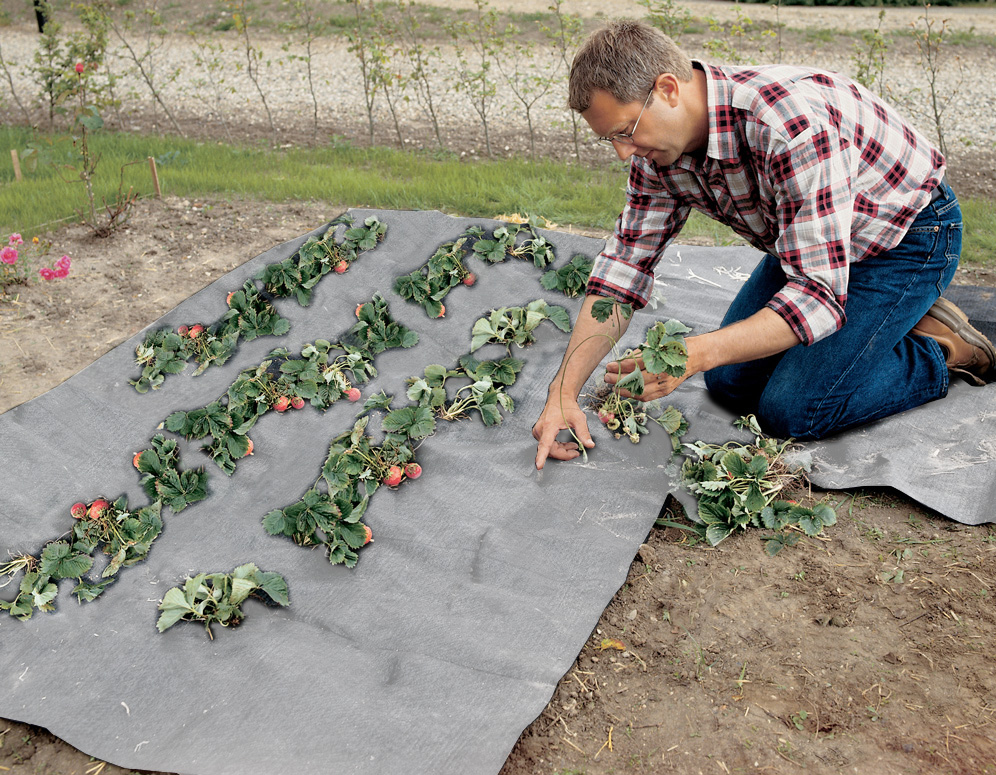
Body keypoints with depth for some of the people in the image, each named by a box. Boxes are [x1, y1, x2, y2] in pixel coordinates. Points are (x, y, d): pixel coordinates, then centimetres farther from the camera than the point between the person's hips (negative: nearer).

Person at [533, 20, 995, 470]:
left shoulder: (792, 126, -38)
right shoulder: (659, 148, -14)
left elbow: (818, 295, -38)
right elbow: (623, 267, -10)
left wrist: (692, 354, -49)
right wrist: (563, 393, -18)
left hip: (907, 236, -7)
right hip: (808, 242, 8)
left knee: (791, 410, -17)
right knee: (729, 382, 3)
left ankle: (940, 349, 5)